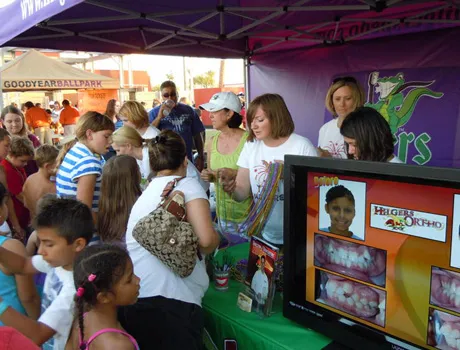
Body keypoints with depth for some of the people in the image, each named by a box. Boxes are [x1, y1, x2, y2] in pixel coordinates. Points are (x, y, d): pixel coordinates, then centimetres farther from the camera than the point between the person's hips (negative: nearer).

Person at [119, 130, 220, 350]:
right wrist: (216, 241, 10)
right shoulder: (187, 186, 1)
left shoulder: (143, 195, 21)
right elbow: (205, 240, -12)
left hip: (130, 300, 7)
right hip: (171, 299, -7)